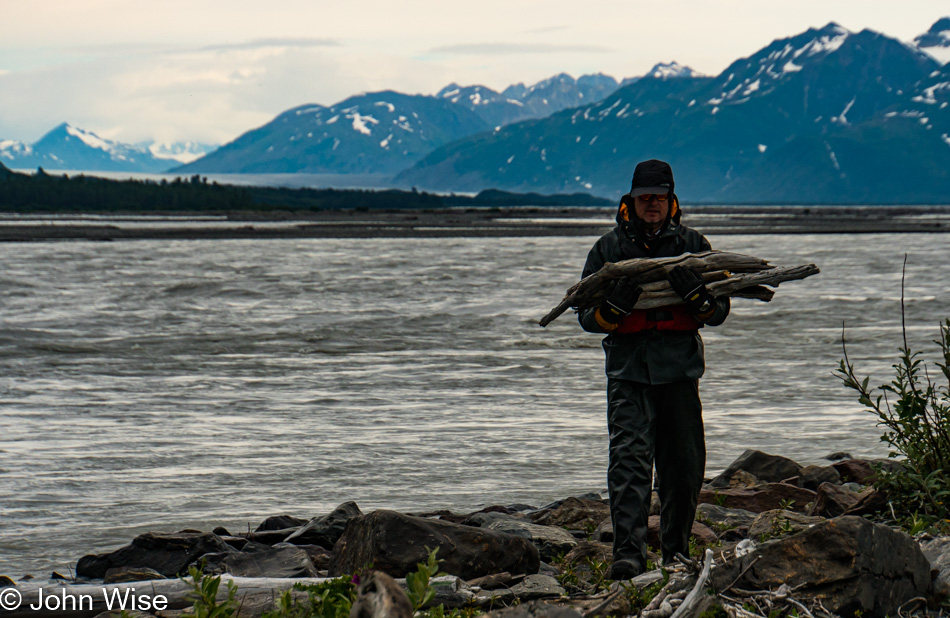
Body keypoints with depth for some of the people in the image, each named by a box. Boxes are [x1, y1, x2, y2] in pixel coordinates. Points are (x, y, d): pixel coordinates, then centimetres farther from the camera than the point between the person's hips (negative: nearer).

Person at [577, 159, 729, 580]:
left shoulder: (692, 246, 10)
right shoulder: (609, 248, 9)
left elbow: (719, 312, 7)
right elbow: (587, 316, 7)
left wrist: (693, 293, -14)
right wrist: (616, 305, -14)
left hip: (680, 368, 2)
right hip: (628, 367, -1)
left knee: (684, 467, 6)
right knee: (629, 459, -15)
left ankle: (676, 553, 21)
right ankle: (628, 553, -20)